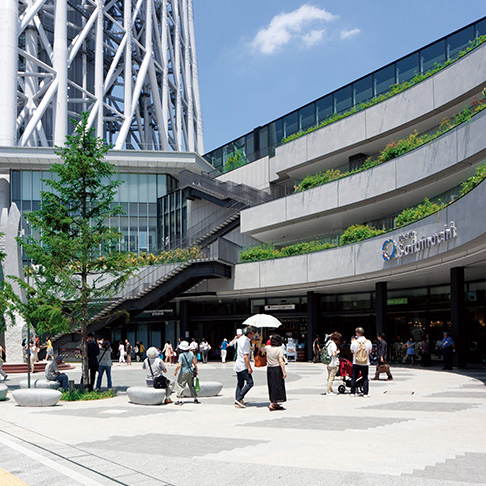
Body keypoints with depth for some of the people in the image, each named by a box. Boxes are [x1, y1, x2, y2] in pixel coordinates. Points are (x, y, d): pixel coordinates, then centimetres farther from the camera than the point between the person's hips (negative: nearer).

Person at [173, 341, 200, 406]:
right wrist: (196, 370, 13)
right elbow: (194, 362, 3)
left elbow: (179, 365, -20)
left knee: (180, 385, 1)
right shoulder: (191, 353, 0)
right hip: (191, 372, 6)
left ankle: (179, 400, -4)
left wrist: (176, 371, -5)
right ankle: (195, 399, 22)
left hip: (184, 372, -6)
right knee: (191, 385, 17)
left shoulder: (181, 355, -16)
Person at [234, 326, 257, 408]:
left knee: (240, 384, 10)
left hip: (238, 365, 9)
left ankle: (237, 402, 9)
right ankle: (239, 398, -11)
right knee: (250, 382, -7)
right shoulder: (246, 342, -17)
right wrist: (249, 367, -19)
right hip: (243, 366, -9)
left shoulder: (240, 339, 10)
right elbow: (245, 356, -21)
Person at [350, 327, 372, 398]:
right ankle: (365, 393, 3)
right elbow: (370, 351, 5)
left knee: (354, 378, 9)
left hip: (356, 363, 0)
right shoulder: (368, 342, -7)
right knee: (365, 378, 6)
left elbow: (352, 351, 4)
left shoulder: (354, 342, -10)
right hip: (365, 363, 0)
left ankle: (353, 392, 11)